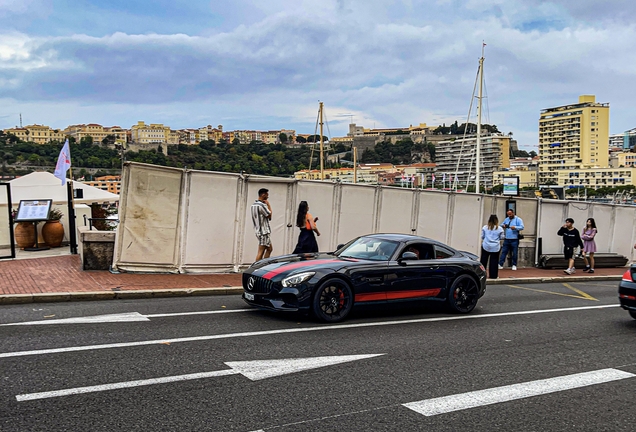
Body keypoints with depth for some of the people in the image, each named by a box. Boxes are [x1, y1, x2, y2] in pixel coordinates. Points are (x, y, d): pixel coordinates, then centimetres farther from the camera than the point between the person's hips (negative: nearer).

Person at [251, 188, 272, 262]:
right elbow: (269, 216, -12)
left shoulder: (253, 205, 12)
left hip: (258, 230, 10)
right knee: (261, 252, -7)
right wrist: (268, 205, -3)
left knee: (269, 249, 16)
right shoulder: (262, 205, -18)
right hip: (264, 231, -10)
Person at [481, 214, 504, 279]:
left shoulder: (485, 227, -3)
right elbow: (501, 237, 4)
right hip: (495, 247, -1)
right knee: (494, 261, 4)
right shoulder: (499, 229, -5)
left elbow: (482, 236, 3)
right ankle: (493, 275, 7)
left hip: (486, 246, 1)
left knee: (483, 260, 9)